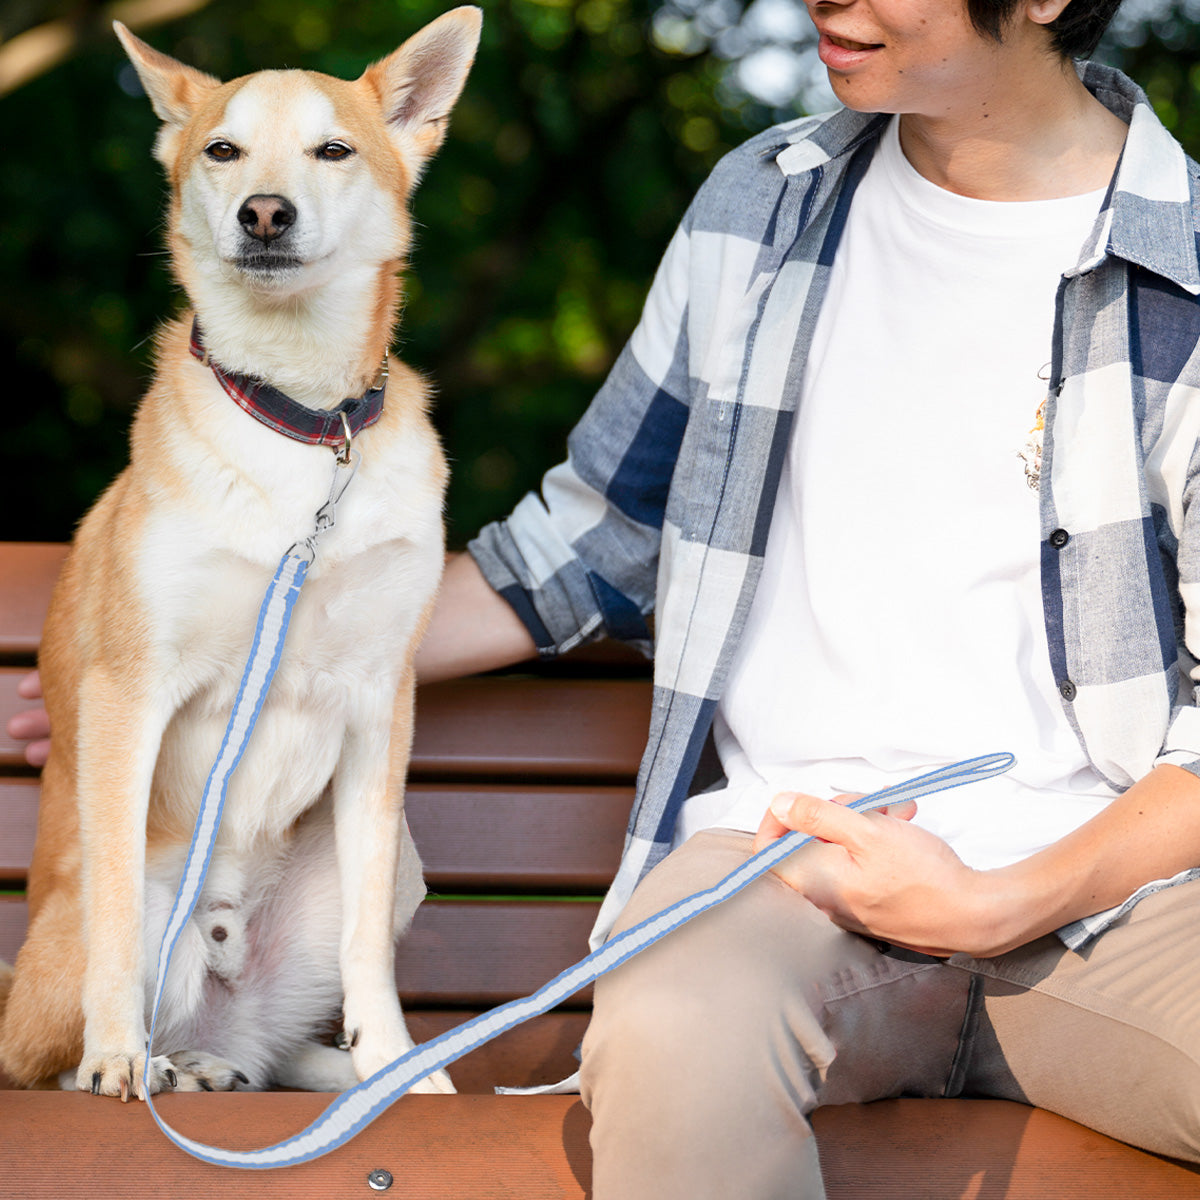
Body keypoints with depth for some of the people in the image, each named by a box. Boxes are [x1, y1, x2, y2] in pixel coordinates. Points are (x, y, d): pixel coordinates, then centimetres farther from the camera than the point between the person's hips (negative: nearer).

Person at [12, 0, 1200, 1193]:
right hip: (787, 836, 3)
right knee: (670, 1042, -33)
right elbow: (593, 533, 22)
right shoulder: (761, 202, 13)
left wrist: (1001, 904, -13)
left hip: (1101, 874, -3)